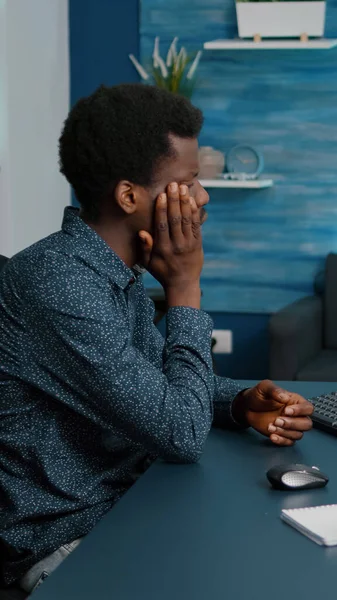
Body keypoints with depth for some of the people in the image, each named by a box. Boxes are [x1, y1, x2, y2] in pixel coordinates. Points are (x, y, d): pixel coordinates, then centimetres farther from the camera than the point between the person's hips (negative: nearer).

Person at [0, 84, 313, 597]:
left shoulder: (118, 270, 4)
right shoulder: (61, 284, -27)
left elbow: (163, 383, 17)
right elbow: (182, 436, -24)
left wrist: (242, 402, -3)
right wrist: (185, 289, -15)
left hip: (119, 505, 9)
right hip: (62, 545, -9)